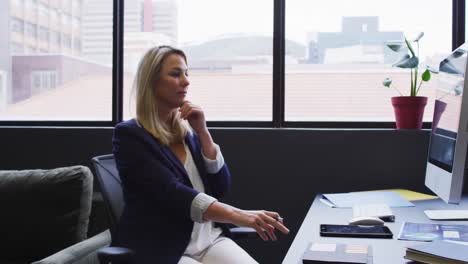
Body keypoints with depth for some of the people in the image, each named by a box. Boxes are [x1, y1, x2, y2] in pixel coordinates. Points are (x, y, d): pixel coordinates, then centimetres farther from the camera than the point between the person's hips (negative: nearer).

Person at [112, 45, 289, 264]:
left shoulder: (187, 131, 11)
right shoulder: (129, 135, -8)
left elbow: (220, 187, 6)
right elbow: (171, 193, -21)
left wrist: (202, 132, -4)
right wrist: (239, 216, -32)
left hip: (209, 239, 5)